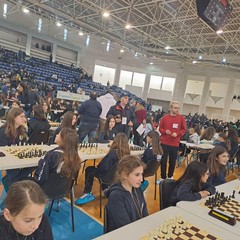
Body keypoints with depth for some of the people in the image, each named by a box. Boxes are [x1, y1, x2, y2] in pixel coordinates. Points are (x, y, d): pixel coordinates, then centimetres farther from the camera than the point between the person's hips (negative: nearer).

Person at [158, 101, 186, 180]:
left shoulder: (181, 118, 0)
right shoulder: (164, 118, -2)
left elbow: (184, 129, 3)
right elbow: (160, 128, 5)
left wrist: (177, 134, -14)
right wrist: (165, 131, -15)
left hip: (175, 144, 1)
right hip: (164, 143, -1)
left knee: (173, 161, 9)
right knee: (163, 160, 4)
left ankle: (170, 176, 28)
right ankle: (163, 177, 17)